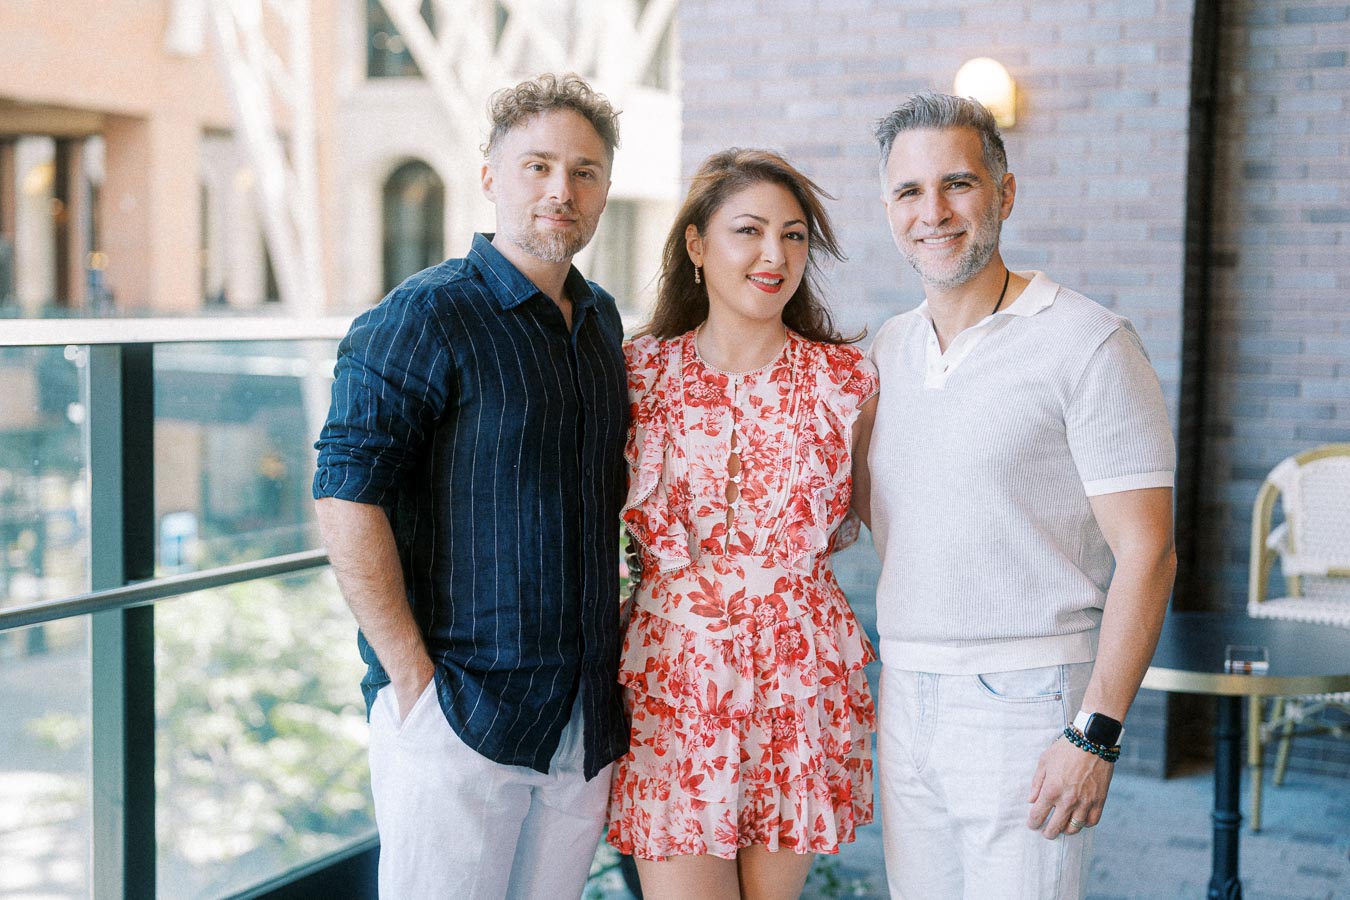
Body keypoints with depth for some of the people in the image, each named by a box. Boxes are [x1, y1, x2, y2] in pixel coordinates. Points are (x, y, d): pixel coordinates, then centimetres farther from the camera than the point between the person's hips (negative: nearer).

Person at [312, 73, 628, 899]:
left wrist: (616, 635, 14)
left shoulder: (602, 321, 12)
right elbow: (348, 499, -16)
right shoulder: (426, 316, -10)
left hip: (588, 712, 6)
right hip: (459, 710, -6)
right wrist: (412, 675, -17)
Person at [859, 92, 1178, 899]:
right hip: (904, 702, 6)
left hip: (1027, 704, -6)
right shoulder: (888, 350, 11)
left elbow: (1146, 554, -12)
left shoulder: (1089, 344, -9)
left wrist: (1096, 735, -17)